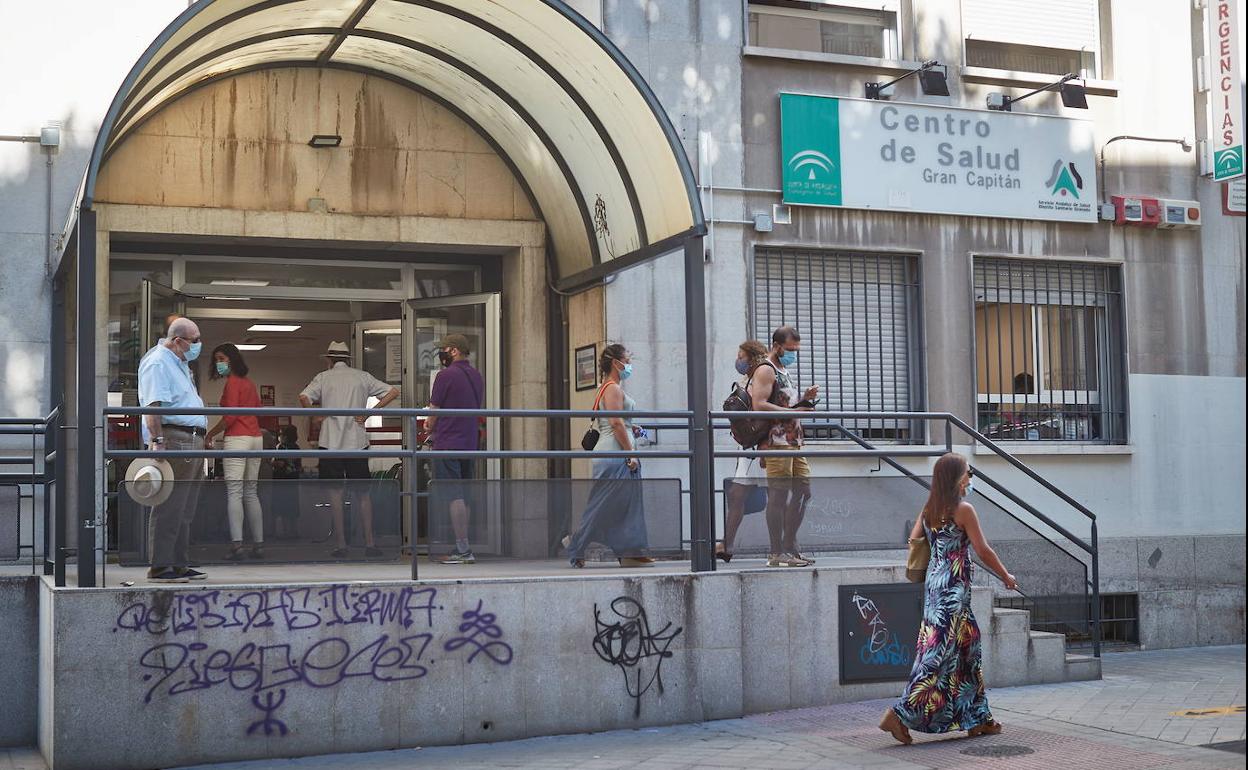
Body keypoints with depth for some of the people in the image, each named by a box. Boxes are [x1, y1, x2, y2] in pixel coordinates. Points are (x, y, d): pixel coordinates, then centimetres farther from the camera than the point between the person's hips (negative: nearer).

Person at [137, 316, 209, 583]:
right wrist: (157, 440, -27)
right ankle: (159, 568, -7)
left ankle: (179, 565, 17)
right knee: (169, 508, -9)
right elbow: (153, 407, -19)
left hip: (193, 441, 10)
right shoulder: (157, 363, -9)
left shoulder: (180, 363, 23)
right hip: (173, 439, -10)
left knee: (185, 511, 12)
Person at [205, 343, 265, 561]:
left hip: (237, 439, -8)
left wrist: (210, 434, -4)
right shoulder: (250, 383, 17)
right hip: (256, 437, 8)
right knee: (251, 493, 11)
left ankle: (236, 544, -18)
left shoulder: (232, 382, -7)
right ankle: (259, 544, 9)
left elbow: (230, 417, -14)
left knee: (234, 493, -10)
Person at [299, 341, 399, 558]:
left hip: (331, 442, -1)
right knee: (363, 493, 7)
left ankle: (340, 544, 1)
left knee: (335, 493, 2)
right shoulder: (362, 377, 9)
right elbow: (393, 392, 3)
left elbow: (304, 397, -12)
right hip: (357, 441, 1)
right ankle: (369, 543, 6)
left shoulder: (323, 377, 4)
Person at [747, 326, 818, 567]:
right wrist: (793, 411, -20)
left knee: (802, 491, 9)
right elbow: (759, 405, -19)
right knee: (778, 495, -9)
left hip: (794, 441, 10)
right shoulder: (766, 370, -7)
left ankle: (790, 548, 16)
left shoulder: (786, 372, 23)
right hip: (775, 441, -10)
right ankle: (777, 554, -7)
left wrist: (804, 400, 11)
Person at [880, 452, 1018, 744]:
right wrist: (1006, 576, 6)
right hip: (954, 589, -8)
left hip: (934, 586, 8)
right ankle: (901, 715, -9)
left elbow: (913, 542, 6)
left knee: (967, 649, 15)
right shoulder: (964, 509, -12)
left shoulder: (929, 510, 8)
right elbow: (984, 551, -8)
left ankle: (977, 719, 22)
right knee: (940, 654, -5)